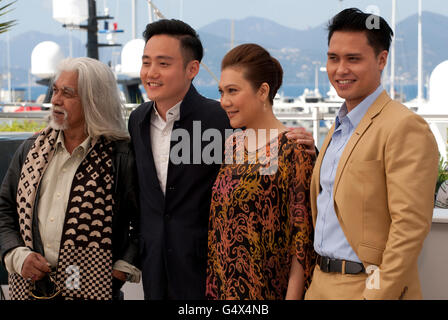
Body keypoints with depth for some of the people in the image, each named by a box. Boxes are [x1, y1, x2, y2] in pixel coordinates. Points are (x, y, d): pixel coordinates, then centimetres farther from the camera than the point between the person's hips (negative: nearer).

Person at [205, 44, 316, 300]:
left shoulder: (293, 150, -12)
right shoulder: (231, 146, 7)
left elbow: (303, 237, -13)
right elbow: (216, 225, 12)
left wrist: (292, 296, -16)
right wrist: (211, 287, 7)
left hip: (269, 288, -5)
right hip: (222, 286, 6)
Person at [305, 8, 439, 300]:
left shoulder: (406, 128, -15)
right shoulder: (339, 128, 13)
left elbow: (411, 225, -20)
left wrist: (378, 294, -22)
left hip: (366, 287, -8)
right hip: (322, 285, 8)